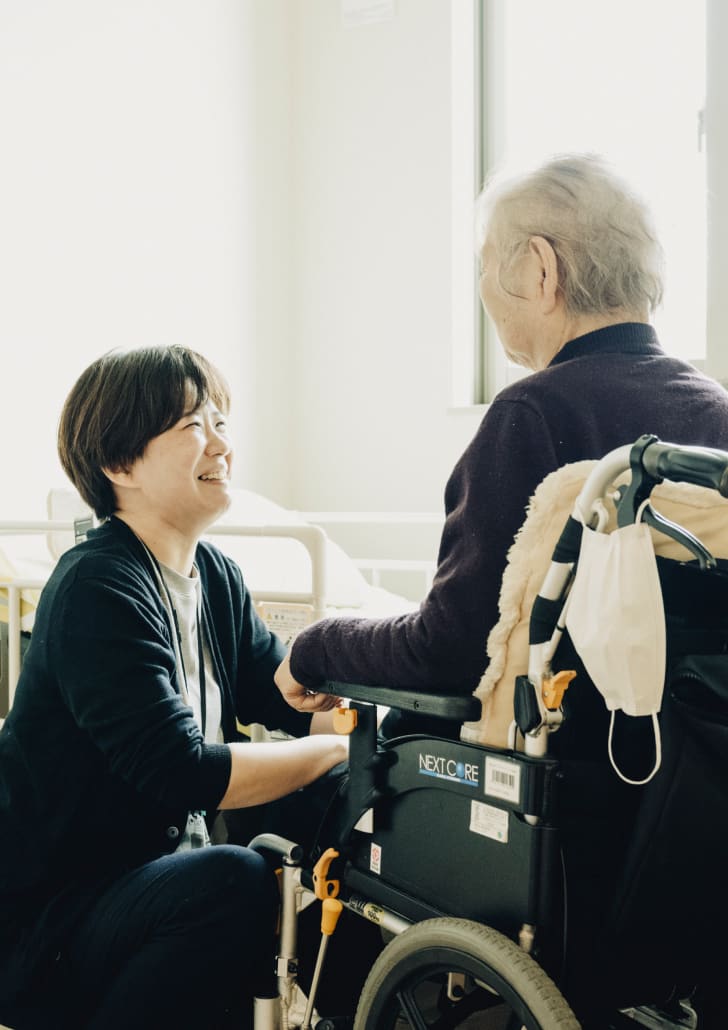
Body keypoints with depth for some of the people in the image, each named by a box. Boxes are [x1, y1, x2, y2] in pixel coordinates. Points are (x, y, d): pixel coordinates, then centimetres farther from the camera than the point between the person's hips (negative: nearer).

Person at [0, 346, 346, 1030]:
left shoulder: (214, 575, 7)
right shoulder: (98, 589, -21)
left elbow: (290, 695, 4)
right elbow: (184, 772, -28)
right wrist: (344, 749, -21)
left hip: (149, 880, 8)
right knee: (236, 882, -32)